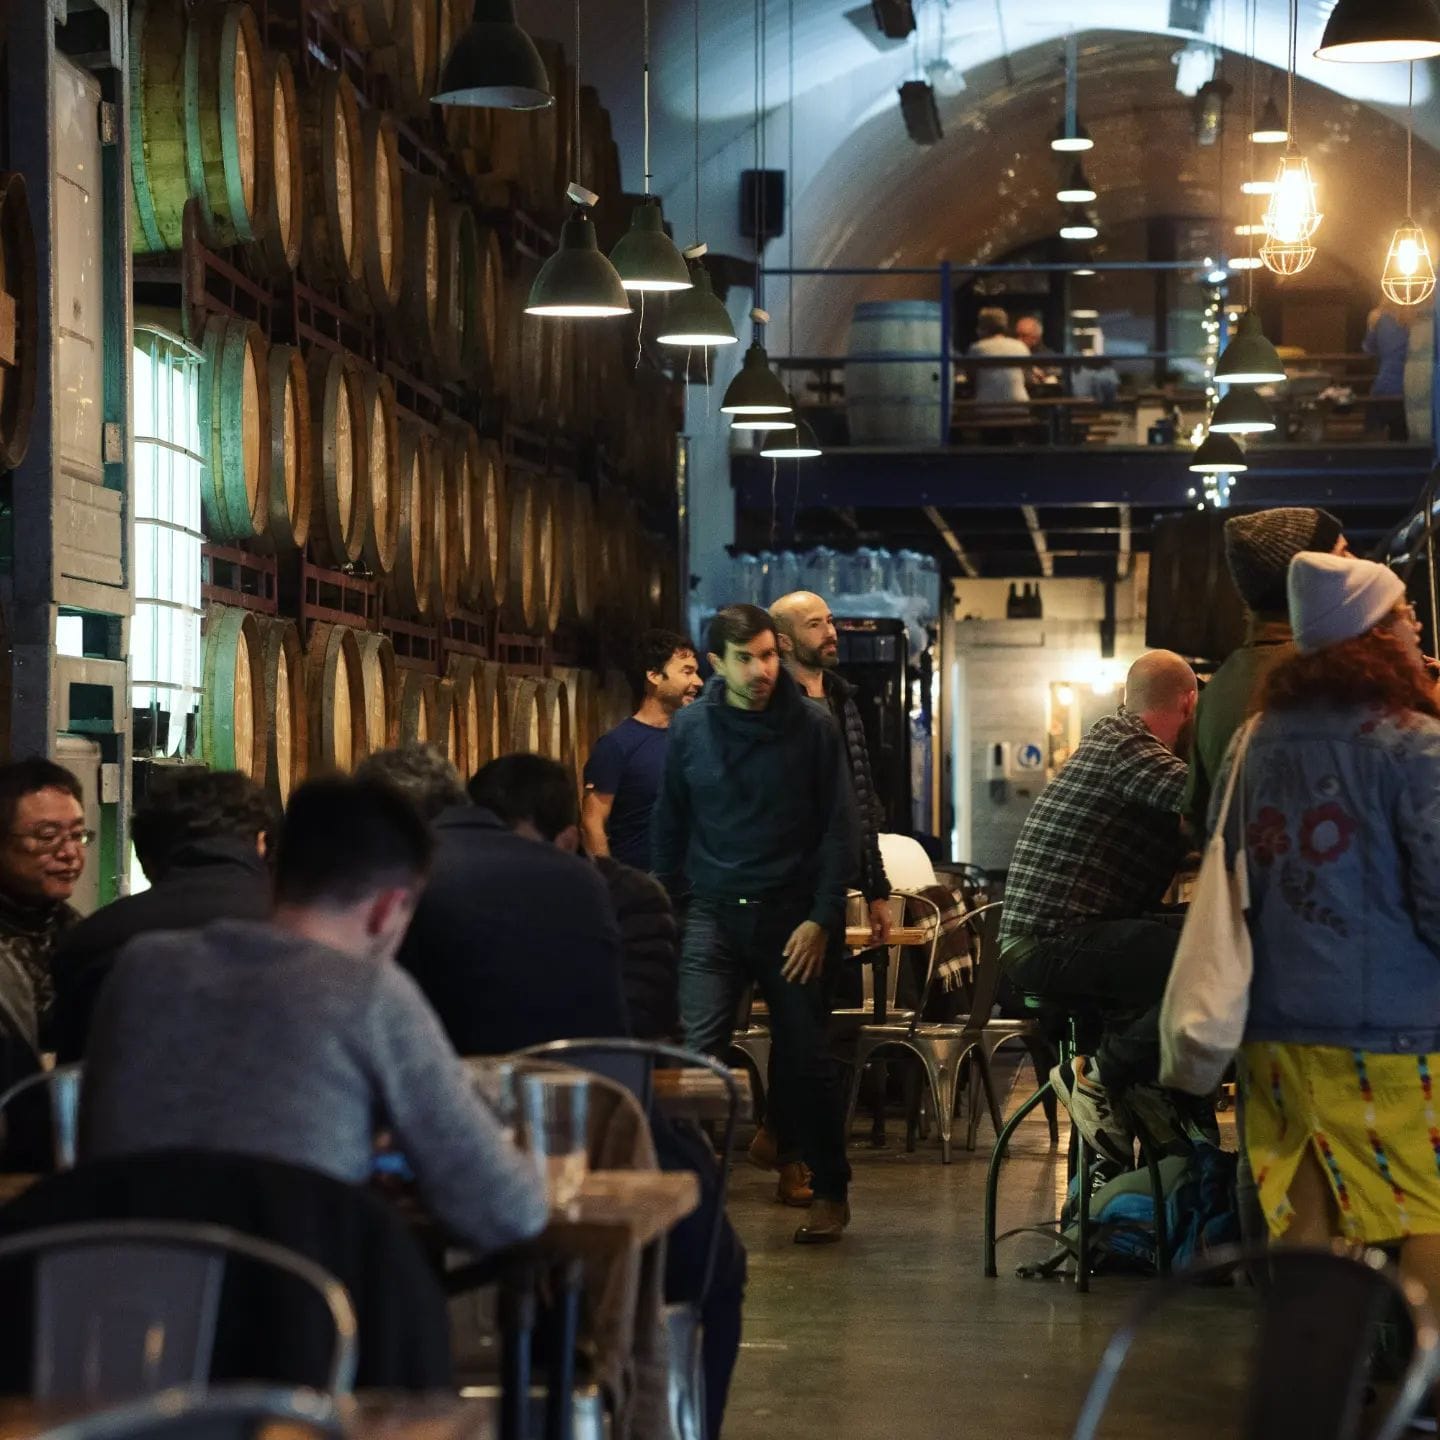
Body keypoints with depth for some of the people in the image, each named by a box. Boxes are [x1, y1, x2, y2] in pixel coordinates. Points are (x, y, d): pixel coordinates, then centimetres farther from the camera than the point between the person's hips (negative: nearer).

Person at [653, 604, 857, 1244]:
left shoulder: (812, 728, -3)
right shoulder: (690, 729, 3)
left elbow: (838, 829, -2)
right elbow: (670, 824, 12)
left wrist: (822, 917, -9)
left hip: (790, 916, -1)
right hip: (714, 914, 1)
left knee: (807, 1059, 5)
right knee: (696, 1053, -12)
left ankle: (830, 1193, 19)